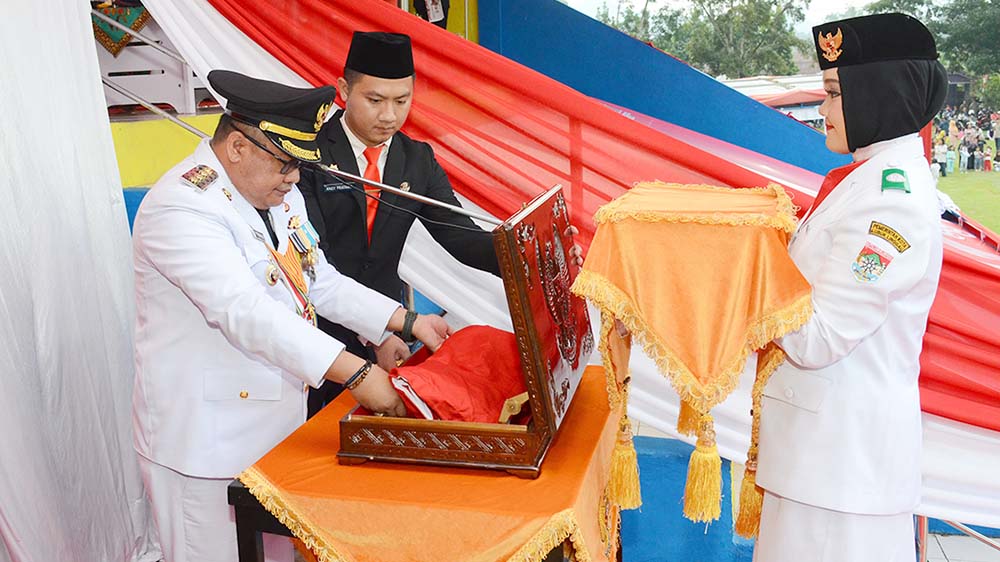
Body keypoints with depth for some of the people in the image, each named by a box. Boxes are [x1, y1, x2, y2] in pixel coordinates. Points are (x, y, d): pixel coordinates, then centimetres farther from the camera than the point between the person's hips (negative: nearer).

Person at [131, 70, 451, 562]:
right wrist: (355, 373, -35)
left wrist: (408, 321, 0)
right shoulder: (182, 207, -22)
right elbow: (245, 312, -32)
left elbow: (321, 282, 11)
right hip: (203, 437, -8)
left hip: (279, 423, 8)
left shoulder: (280, 197, 7)